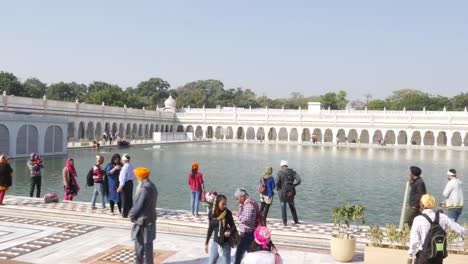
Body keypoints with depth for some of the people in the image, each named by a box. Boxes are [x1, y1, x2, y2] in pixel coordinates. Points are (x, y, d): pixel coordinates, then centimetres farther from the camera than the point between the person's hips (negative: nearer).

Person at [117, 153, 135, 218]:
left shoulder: (125, 167, -19)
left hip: (125, 183, -8)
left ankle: (125, 214, 7)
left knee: (124, 199, 1)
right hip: (131, 183, 8)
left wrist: (120, 186, -18)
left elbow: (123, 178, -21)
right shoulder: (131, 166, 7)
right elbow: (134, 177, 13)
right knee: (130, 199, 15)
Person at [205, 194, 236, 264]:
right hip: (216, 242, 2)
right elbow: (210, 229, 5)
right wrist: (206, 243, 9)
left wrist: (230, 232, -24)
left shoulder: (228, 213, -11)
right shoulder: (211, 213, -6)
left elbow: (233, 226, -2)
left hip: (226, 241, -1)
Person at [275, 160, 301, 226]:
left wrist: (278, 187, 1)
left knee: (283, 207, 11)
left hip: (283, 192, -3)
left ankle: (285, 222, 12)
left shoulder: (280, 173, -9)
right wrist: (294, 185, 7)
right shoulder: (293, 172, 2)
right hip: (291, 192, 3)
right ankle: (296, 221, 26)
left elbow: (277, 182, -20)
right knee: (292, 207, 21)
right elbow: (299, 180, -8)